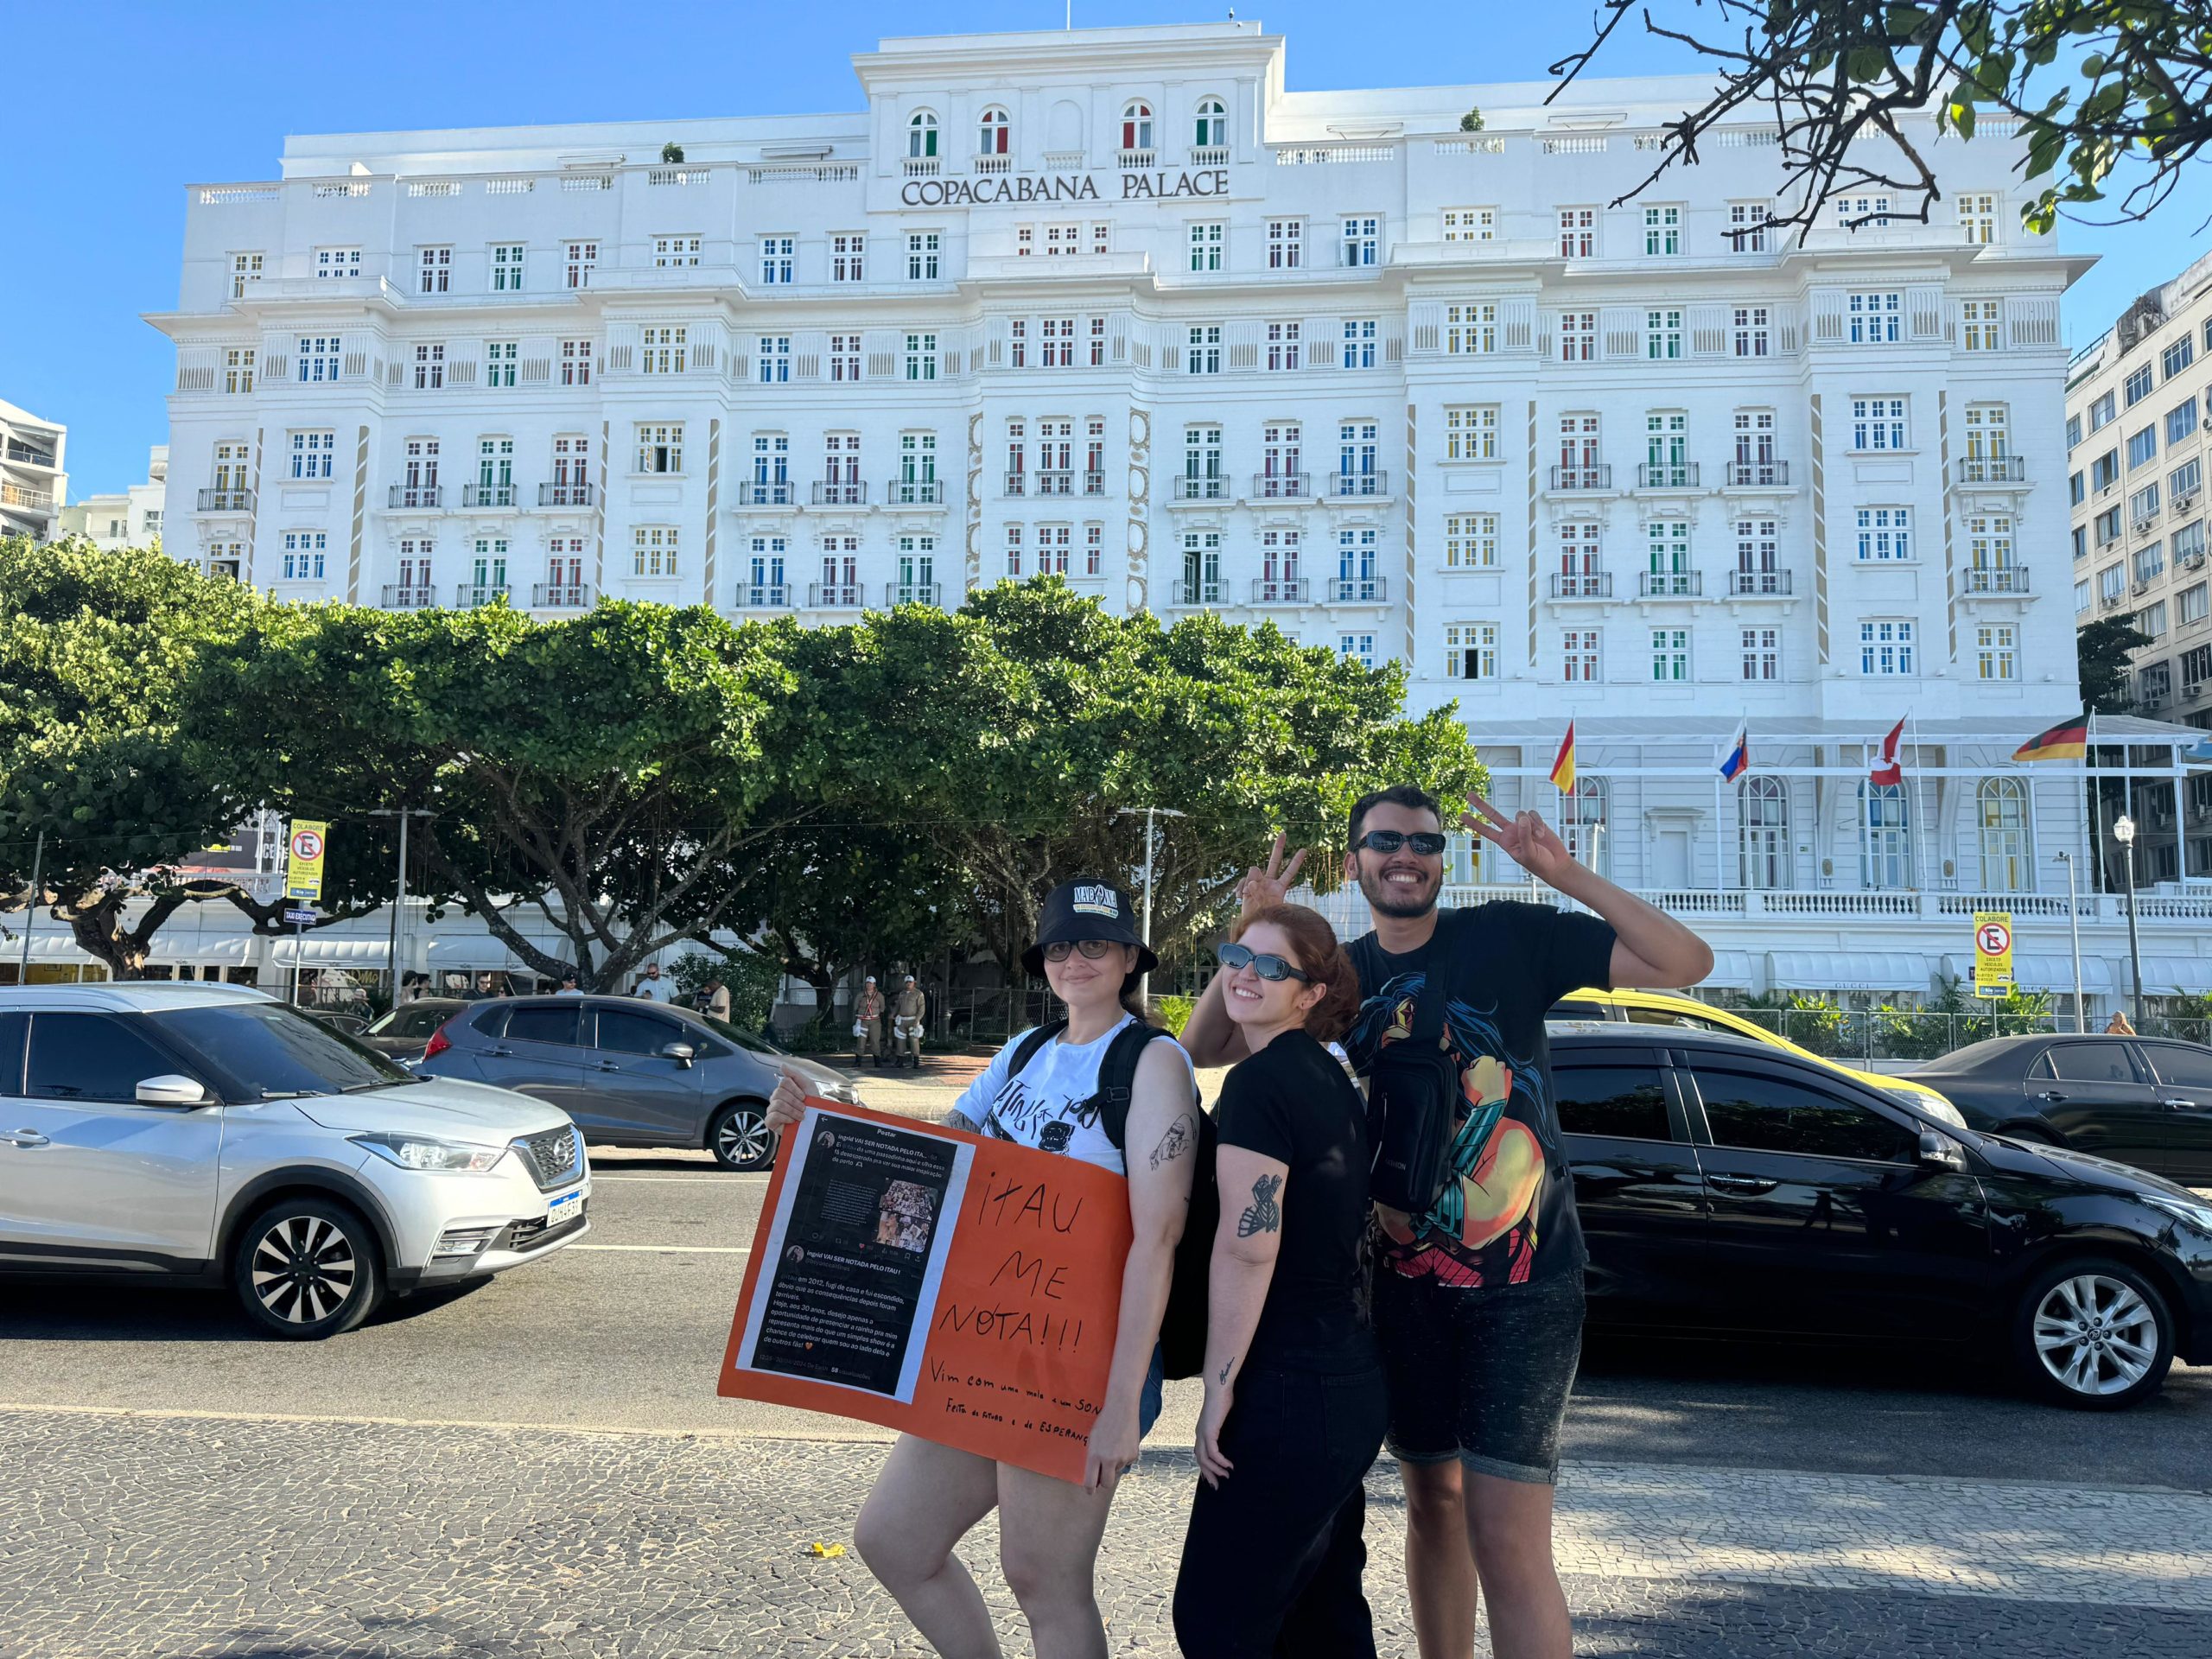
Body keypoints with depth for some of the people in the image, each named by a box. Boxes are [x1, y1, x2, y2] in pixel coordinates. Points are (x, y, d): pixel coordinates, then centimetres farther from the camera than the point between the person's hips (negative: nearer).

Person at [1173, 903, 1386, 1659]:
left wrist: (1219, 1390, -16)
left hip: (1291, 1391, -10)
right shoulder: (1329, 1077, 13)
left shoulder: (1259, 1081, -16)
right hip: (1350, 1378, 10)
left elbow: (1246, 1247, -23)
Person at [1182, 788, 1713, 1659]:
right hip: (1406, 1280, 4)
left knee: (1507, 1542, -8)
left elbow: (1686, 964, -10)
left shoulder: (1510, 936, -6)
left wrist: (1567, 876, -21)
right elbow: (1205, 1047, 2)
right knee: (1433, 1500, 18)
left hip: (1522, 1279, -4)